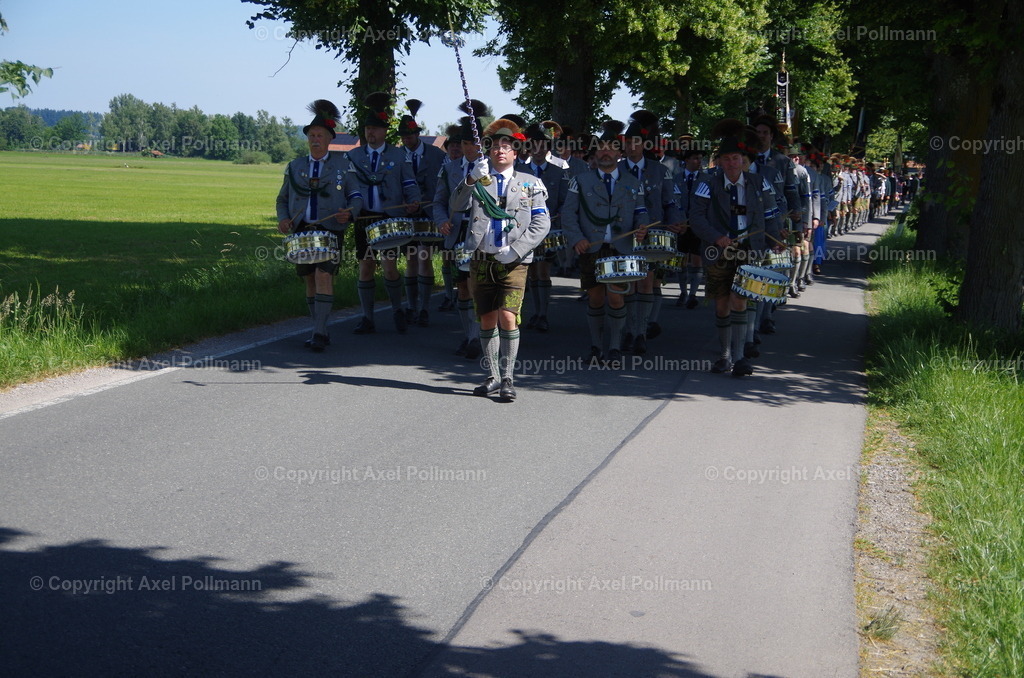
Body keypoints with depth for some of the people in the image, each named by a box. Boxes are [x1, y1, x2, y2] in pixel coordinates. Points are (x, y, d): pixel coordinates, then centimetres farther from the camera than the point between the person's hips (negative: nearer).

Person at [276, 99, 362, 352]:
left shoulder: (342, 165, 6)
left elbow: (356, 195, 6)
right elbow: (283, 198, 19)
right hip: (302, 231, 4)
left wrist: (349, 212, -16)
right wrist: (283, 218, -1)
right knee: (310, 280, 6)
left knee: (324, 276, -16)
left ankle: (319, 332, -16)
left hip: (331, 230, -4)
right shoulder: (295, 166, 13)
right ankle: (319, 330, 17)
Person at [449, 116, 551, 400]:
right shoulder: (478, 182, 12)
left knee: (508, 317, -14)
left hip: (513, 262, -2)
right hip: (481, 260, 2)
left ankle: (507, 379, -8)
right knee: (487, 320, 6)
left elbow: (541, 224, 1)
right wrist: (472, 179, -22)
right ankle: (493, 377, 17)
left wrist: (515, 250, -11)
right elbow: (457, 205, -5)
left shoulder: (530, 184, 9)